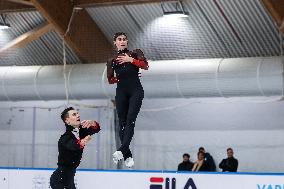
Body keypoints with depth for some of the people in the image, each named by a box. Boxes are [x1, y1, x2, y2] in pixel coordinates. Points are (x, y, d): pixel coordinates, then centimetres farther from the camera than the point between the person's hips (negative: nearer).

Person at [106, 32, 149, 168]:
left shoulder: (135, 54, 11)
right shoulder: (112, 60, 16)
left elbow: (145, 65, -5)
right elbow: (110, 80, 14)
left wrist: (131, 60, -12)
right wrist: (119, 77, -2)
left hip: (136, 90, -3)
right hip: (121, 92, 3)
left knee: (130, 120, -18)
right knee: (122, 122, -2)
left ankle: (122, 150, -32)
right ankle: (128, 156, 0)